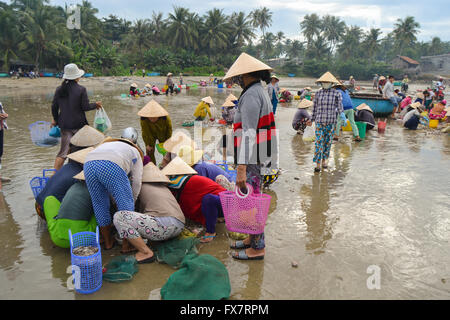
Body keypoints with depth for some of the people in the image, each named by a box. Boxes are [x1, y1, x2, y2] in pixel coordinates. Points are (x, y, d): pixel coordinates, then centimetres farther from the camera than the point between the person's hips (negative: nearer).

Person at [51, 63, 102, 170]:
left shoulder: (59, 89, 4)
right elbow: (85, 107, -10)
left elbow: (54, 107, 7)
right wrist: (96, 105, 8)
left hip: (64, 125, 4)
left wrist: (55, 120, 22)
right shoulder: (81, 89, -10)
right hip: (79, 124, -4)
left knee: (63, 151, 6)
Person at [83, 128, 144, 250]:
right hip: (111, 167, -5)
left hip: (89, 164, 5)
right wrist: (132, 200, 34)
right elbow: (136, 181, 19)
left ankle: (108, 242, 30)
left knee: (99, 205, 18)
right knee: (125, 203, 8)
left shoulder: (108, 142, 42)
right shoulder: (135, 152, 29)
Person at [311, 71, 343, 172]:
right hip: (319, 121, 0)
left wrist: (342, 114, -20)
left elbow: (339, 105, -3)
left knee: (328, 141, 9)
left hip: (331, 121, 0)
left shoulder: (336, 93, 2)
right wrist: (312, 119, 16)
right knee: (319, 141, -7)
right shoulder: (318, 93, 7)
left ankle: (324, 160, 26)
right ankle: (317, 164, -6)